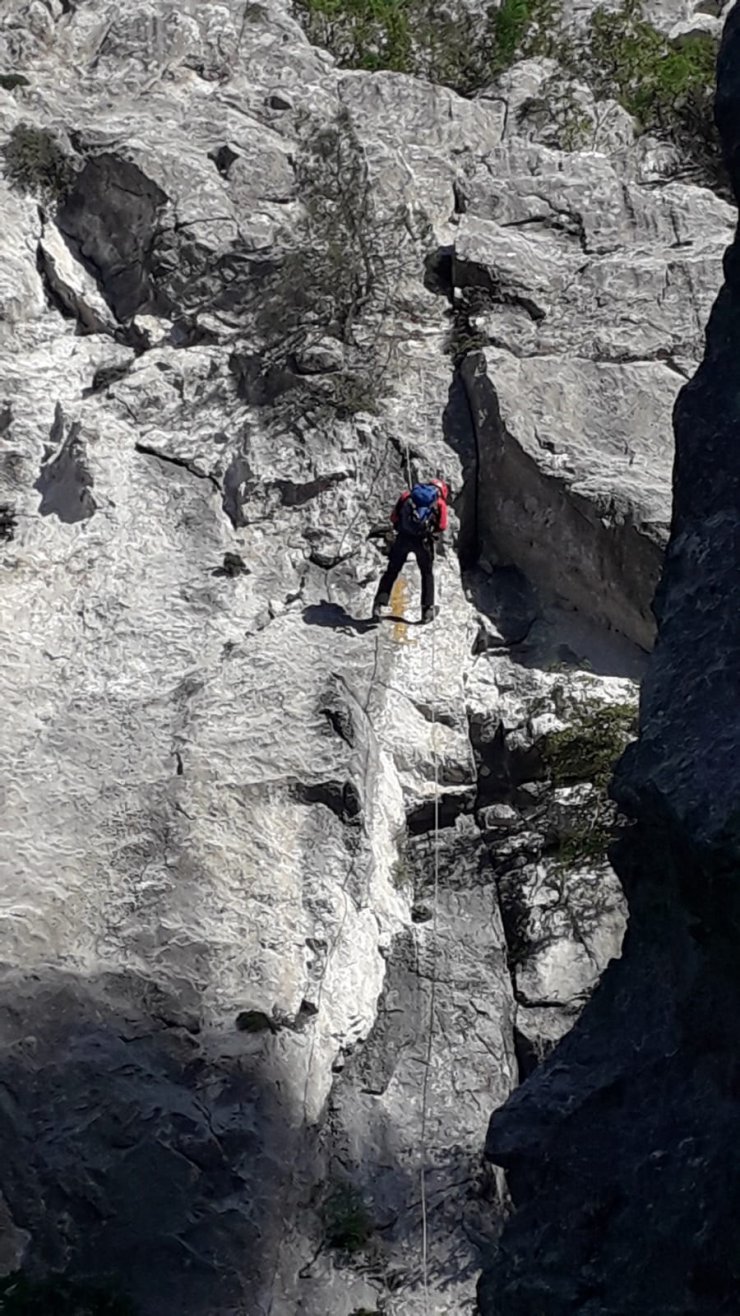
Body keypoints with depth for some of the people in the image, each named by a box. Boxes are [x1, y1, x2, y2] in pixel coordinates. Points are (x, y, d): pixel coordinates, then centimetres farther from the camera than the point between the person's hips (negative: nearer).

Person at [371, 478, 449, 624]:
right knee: (427, 574, 18)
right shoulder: (440, 502, 11)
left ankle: (378, 604, 2)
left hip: (403, 537, 2)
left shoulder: (407, 495, 17)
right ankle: (427, 610, 17)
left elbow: (393, 517, 13)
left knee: (391, 571, 12)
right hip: (423, 540, -1)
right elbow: (442, 527, 6)